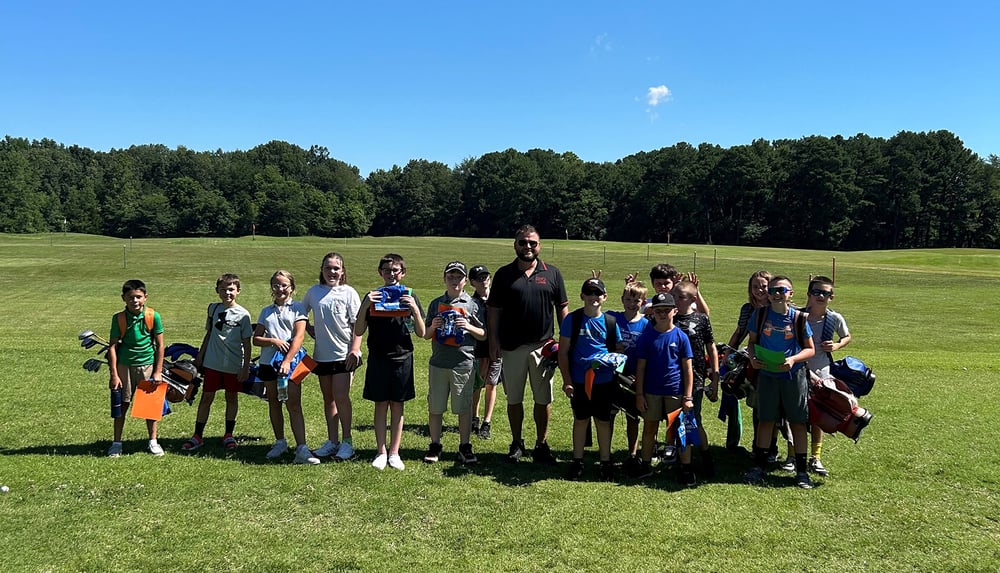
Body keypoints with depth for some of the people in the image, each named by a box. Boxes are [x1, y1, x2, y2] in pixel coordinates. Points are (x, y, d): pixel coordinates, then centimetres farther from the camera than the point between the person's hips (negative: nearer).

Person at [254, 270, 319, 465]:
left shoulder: (297, 307, 2)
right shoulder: (266, 312, 14)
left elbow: (299, 335, -8)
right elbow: (256, 339, 9)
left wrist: (287, 361, -18)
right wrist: (273, 341, -12)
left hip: (291, 362, -4)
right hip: (268, 362, 5)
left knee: (294, 405, -11)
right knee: (274, 403, 13)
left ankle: (301, 449, -15)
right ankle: (280, 442, 27)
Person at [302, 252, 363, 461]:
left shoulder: (349, 293, -4)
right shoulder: (314, 292, 7)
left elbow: (357, 324, -6)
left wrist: (355, 350, -14)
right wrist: (310, 329, 7)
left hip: (343, 354, -4)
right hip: (322, 354, 4)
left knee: (341, 396, -9)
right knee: (328, 398, 11)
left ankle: (347, 441, 2)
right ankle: (332, 441, 19)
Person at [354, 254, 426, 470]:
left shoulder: (409, 297, 3)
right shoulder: (372, 297, 3)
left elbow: (421, 333, 0)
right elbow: (358, 331, -1)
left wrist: (414, 308, -16)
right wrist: (365, 305, -15)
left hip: (402, 357, 0)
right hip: (378, 357, 0)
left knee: (397, 405, 6)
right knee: (380, 404, 5)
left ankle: (394, 453, 16)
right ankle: (381, 452, 15)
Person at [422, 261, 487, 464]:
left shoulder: (473, 305, 4)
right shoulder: (436, 304, 10)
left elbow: (484, 335, 5)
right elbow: (425, 335, 15)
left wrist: (469, 326, -12)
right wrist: (433, 327, -6)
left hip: (463, 364, -2)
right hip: (438, 364, 2)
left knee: (464, 408, 4)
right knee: (435, 407, 7)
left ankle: (465, 447, 16)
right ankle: (434, 446, 20)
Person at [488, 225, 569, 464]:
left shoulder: (552, 273, 4)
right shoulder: (504, 274, 3)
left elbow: (562, 309, 7)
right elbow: (494, 310, 3)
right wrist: (493, 342, -3)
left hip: (543, 346, 0)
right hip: (512, 347, 0)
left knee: (543, 399, 6)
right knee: (514, 399, 9)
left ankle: (541, 445, 19)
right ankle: (516, 443, 23)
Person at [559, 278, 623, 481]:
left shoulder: (610, 322, 3)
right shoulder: (572, 319, -3)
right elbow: (563, 352, -2)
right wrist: (567, 381, -7)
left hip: (605, 381, 1)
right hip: (579, 381, -1)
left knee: (604, 421, 9)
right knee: (580, 420, 10)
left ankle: (605, 462, 21)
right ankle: (577, 461, 22)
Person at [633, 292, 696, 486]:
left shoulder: (680, 336, -4)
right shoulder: (647, 336, -1)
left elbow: (688, 368, -2)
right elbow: (640, 367, 2)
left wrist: (688, 397, -6)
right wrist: (639, 394, -1)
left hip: (676, 392, -1)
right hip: (651, 391, 1)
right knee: (649, 428, 12)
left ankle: (686, 470, 13)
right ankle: (646, 465, 26)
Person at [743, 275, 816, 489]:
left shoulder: (799, 318, -5)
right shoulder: (760, 315, -1)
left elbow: (810, 349, 0)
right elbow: (752, 341, 9)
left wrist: (793, 360, -18)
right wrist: (752, 358, -10)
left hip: (794, 376, -1)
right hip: (767, 375, 1)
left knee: (798, 422, 5)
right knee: (766, 420, 9)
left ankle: (801, 471, 16)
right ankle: (759, 467, 19)